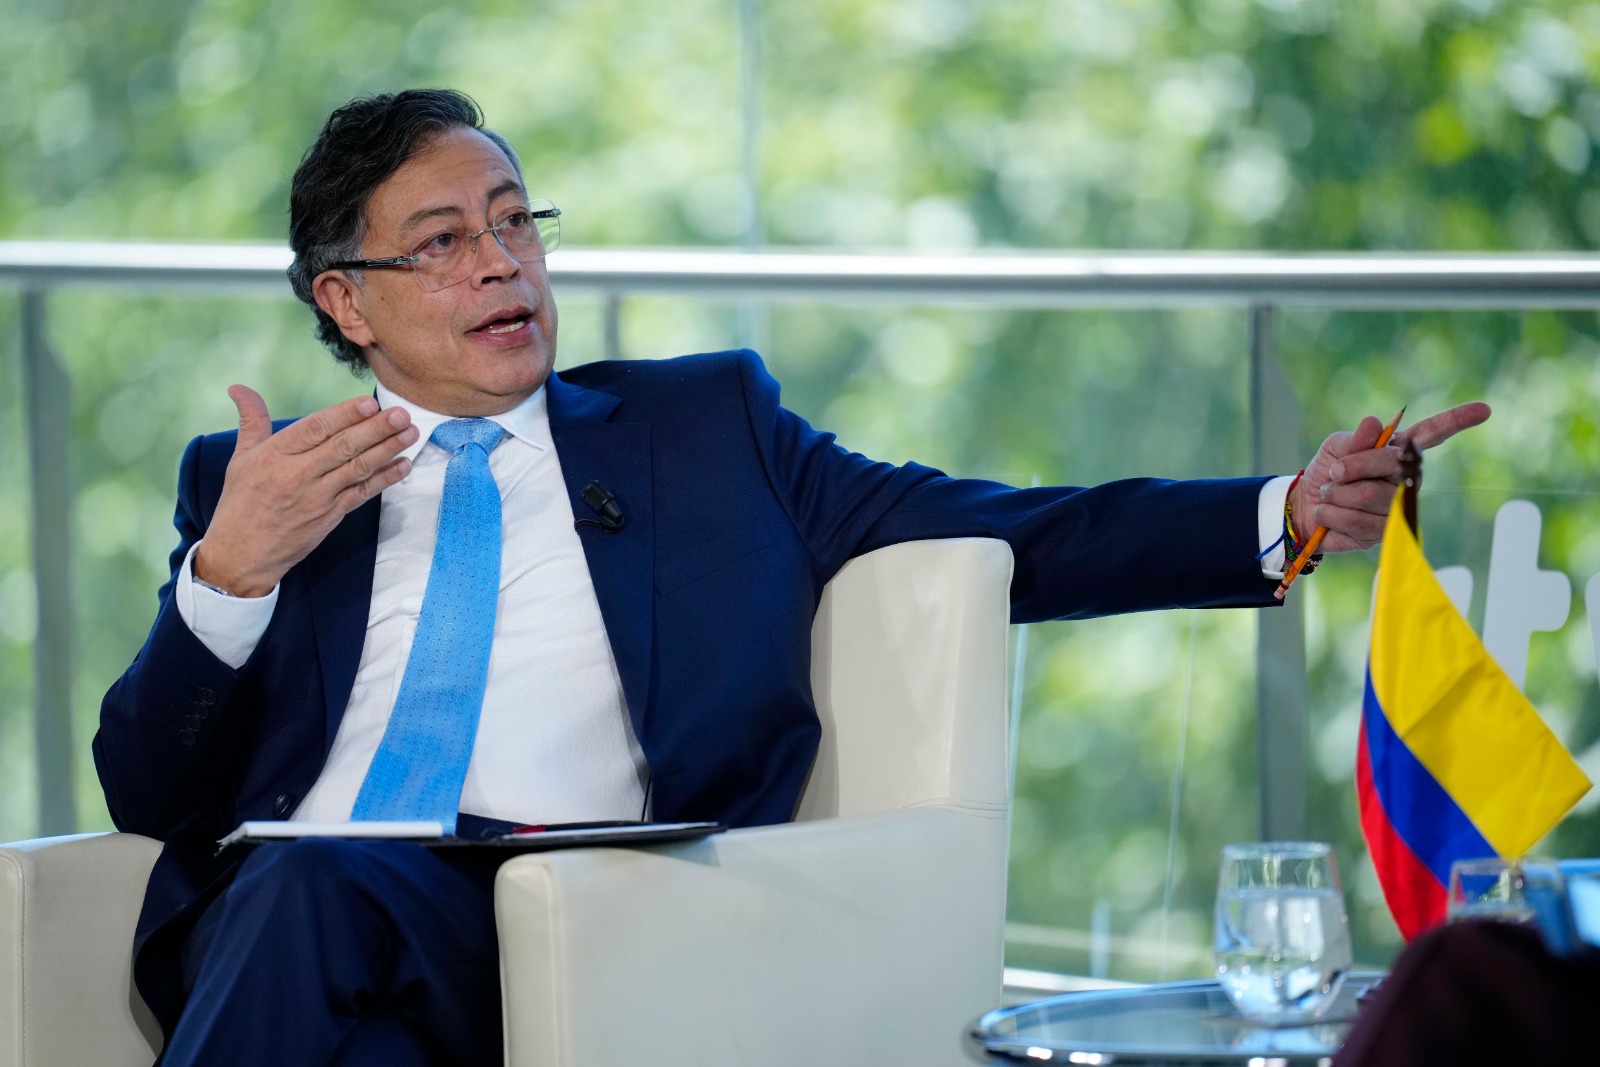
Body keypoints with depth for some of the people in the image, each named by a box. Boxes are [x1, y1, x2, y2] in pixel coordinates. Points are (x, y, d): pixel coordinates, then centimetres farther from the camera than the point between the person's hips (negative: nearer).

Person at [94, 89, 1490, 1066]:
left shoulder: (702, 426, 24)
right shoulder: (259, 482, 23)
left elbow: (1002, 538, 16)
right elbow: (147, 793, 14)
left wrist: (1293, 513, 4)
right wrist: (230, 572, -4)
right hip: (264, 924, 1)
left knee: (314, 888, -34)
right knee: (299, 882, -36)